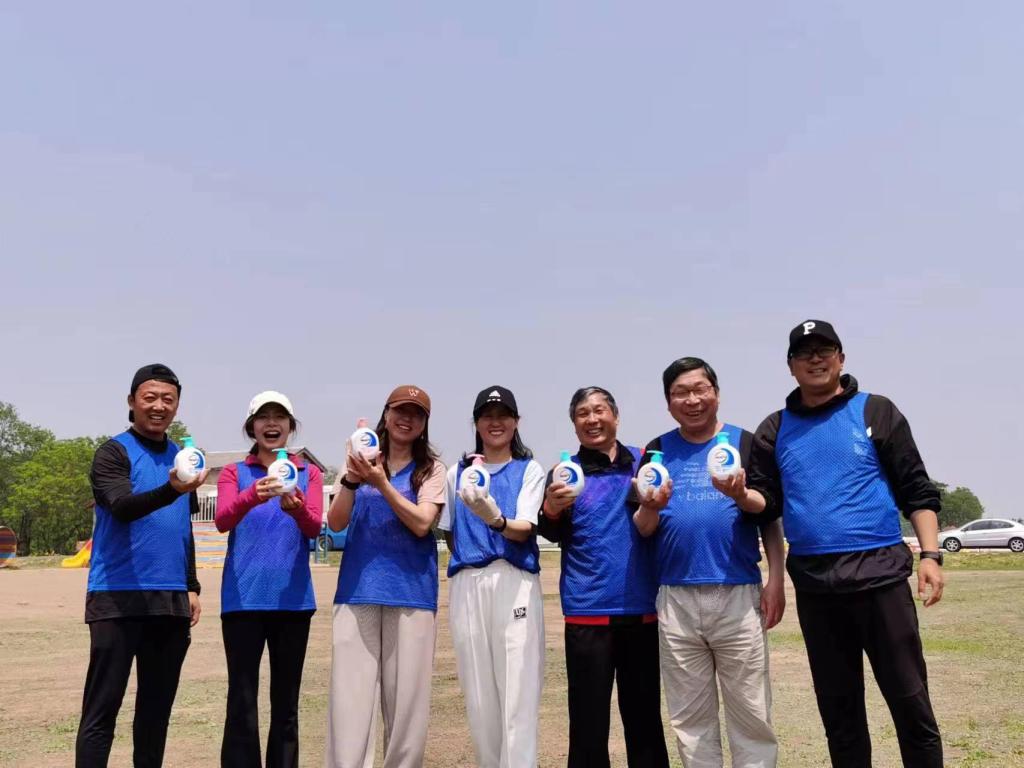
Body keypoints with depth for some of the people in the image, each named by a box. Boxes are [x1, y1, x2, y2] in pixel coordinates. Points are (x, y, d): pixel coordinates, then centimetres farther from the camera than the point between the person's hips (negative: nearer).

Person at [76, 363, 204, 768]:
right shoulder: (114, 453, -4)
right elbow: (121, 507, -22)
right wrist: (171, 490, -40)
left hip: (170, 599, 6)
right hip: (119, 597, -6)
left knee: (157, 705, 12)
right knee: (102, 708, -3)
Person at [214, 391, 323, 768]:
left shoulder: (309, 473, 8)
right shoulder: (234, 472, 6)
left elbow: (315, 527, -7)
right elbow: (222, 520, -13)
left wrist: (297, 508, -30)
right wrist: (253, 496, -33)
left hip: (293, 598, 1)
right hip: (243, 598, -1)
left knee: (286, 701, 8)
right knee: (242, 701, -2)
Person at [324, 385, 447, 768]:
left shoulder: (431, 469, 5)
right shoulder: (360, 462, 11)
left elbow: (421, 524, -9)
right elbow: (336, 523, 1)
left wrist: (381, 483, -19)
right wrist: (352, 480, -16)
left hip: (410, 591, -1)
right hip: (358, 589, 1)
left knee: (406, 696, 2)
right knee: (350, 695, -3)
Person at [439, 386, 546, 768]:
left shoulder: (529, 469, 6)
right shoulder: (458, 472, 15)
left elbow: (523, 530, -7)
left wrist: (495, 519, -27)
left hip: (515, 583, -3)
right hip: (467, 586, 3)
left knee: (517, 694, -7)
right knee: (478, 694, 7)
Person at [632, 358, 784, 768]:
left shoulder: (745, 443, 4)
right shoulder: (656, 452, 8)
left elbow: (771, 519, 6)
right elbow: (641, 530, 7)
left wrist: (775, 581, -2)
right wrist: (651, 508, -15)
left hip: (739, 595, -2)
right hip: (675, 599, 2)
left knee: (750, 714, 5)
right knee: (690, 717, 11)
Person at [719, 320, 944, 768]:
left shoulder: (876, 412, 3)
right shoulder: (774, 430, 10)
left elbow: (917, 491, 2)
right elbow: (766, 502, 7)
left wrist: (930, 554, -8)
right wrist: (740, 494, -14)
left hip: (879, 573, -3)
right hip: (813, 583, 3)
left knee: (910, 701, 1)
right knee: (838, 708, 12)